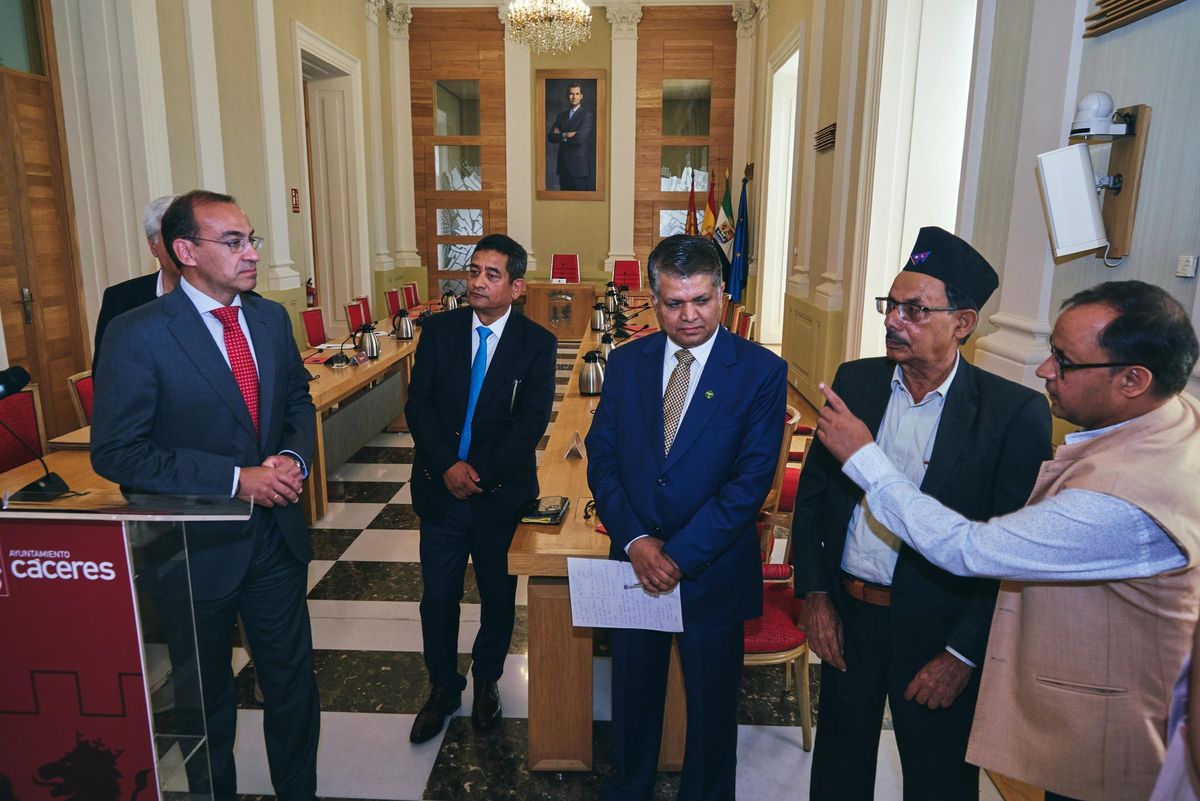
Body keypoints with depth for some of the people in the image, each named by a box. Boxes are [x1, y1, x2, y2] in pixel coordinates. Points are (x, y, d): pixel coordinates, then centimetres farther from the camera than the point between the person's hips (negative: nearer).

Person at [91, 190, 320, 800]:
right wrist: (235, 479, -24)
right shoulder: (136, 334, -17)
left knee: (292, 682, 18)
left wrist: (293, 457, -10)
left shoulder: (272, 319, 0)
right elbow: (116, 452, -18)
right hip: (198, 550, -4)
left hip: (276, 538, 4)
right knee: (206, 700, 20)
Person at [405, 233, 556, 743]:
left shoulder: (537, 343, -5)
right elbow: (418, 405, -3)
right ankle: (443, 688, 34)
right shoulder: (439, 330, 1)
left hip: (502, 491, -1)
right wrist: (448, 466, -16)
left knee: (498, 596, 14)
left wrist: (481, 474, -17)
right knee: (438, 596, 11)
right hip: (441, 487, 2)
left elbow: (532, 422, -11)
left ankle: (486, 680, 40)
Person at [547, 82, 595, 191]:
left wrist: (561, 135, -5)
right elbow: (551, 137, 5)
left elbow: (580, 138, -18)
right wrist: (566, 135, -11)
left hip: (581, 166, -6)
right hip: (564, 166, 6)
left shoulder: (587, 115, -4)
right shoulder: (561, 115, 15)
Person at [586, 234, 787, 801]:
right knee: (632, 691, 22)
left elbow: (751, 480, -16)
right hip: (635, 563, 3)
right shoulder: (626, 362, -1)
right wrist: (636, 541, -13)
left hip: (713, 571, -3)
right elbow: (601, 459, -1)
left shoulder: (761, 371, -11)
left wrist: (679, 555, -19)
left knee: (711, 705, 18)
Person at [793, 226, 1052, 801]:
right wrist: (815, 595, -1)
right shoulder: (855, 381, -2)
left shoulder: (1016, 413, -14)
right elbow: (812, 492, 3)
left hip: (939, 632, -3)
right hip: (844, 614, 3)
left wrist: (963, 653, -12)